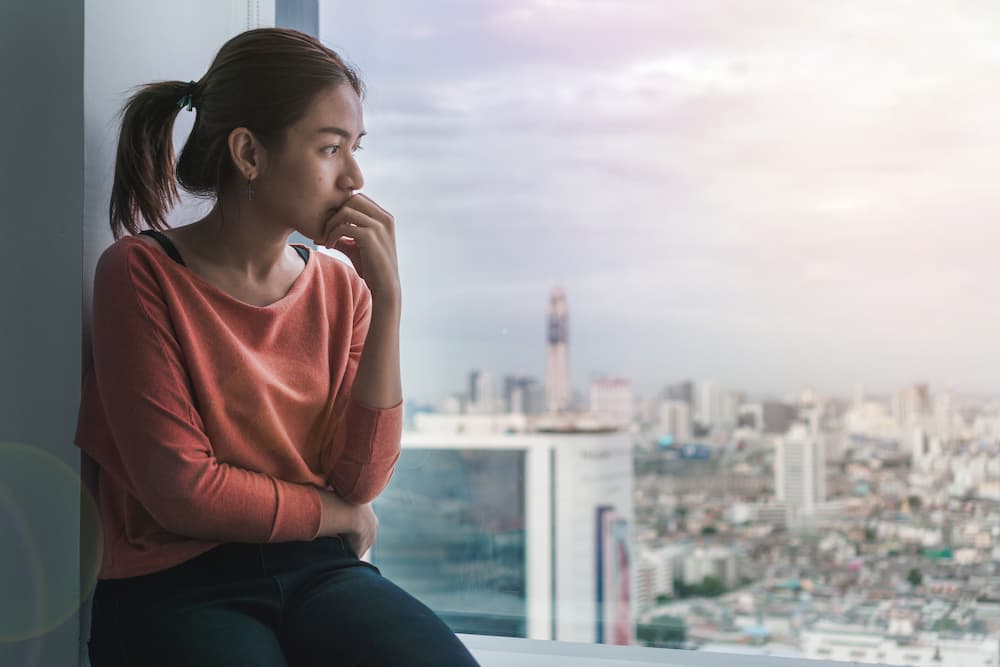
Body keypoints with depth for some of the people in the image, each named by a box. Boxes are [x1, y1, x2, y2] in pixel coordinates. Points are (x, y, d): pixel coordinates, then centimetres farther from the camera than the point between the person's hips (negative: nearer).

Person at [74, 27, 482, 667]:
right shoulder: (142, 272, -5)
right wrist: (340, 516, 1)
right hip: (176, 589, -4)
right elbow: (182, 490, -10)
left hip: (320, 576, 4)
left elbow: (361, 480, -1)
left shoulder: (340, 286, 9)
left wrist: (387, 298, -7)